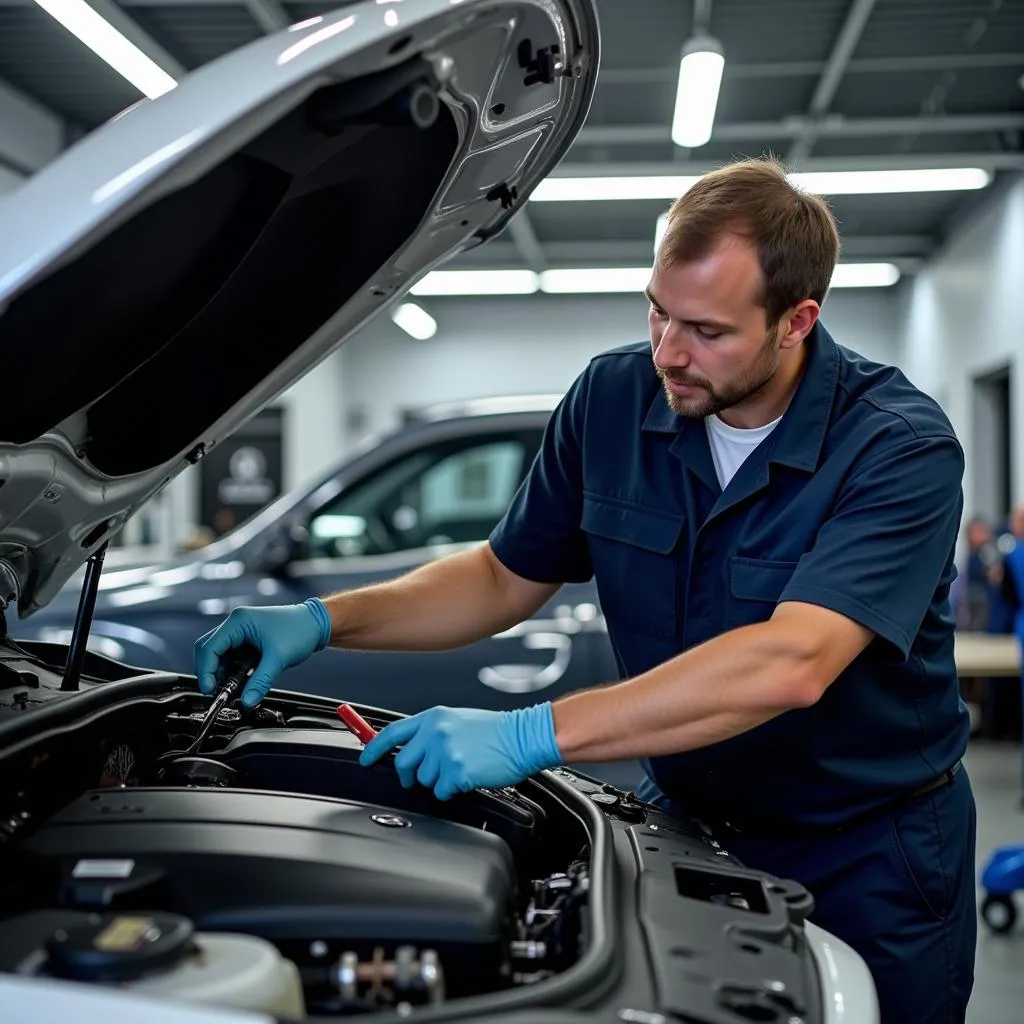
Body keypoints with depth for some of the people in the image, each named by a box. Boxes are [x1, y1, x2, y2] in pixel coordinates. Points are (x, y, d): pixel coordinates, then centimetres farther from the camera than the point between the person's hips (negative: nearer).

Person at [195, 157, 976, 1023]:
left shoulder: (902, 448, -25)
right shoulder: (614, 399, -9)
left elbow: (789, 664, -38)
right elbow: (507, 578, 2)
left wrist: (534, 736, -42)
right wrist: (325, 620, -11)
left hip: (871, 860, -3)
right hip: (688, 821, 4)